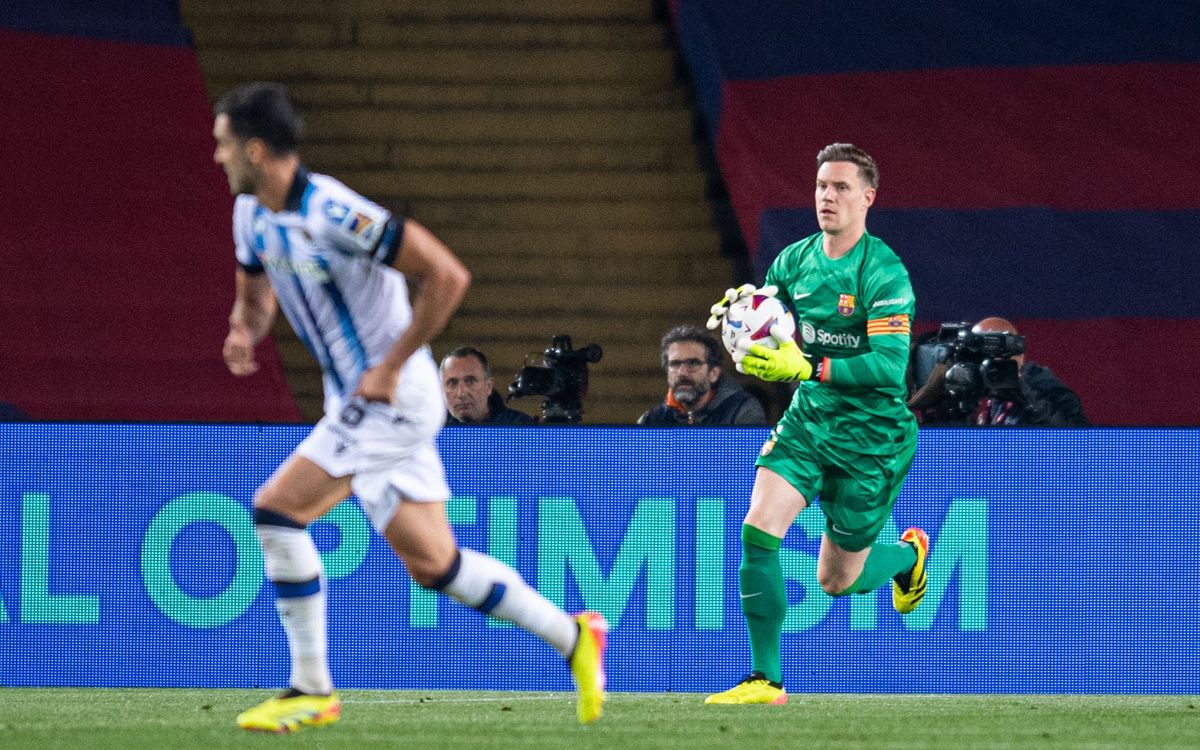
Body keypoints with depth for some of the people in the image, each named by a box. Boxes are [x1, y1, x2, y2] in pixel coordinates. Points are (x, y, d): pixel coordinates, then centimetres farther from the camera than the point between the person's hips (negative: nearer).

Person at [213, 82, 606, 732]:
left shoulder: (333, 214, -23)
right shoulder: (252, 214, 3)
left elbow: (448, 275, -23)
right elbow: (256, 293, 21)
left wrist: (390, 367, -20)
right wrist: (244, 330, -4)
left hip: (394, 398, -9)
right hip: (358, 403, 9)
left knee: (277, 510, -15)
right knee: (432, 563, 10)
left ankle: (310, 690, -7)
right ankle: (573, 638, 22)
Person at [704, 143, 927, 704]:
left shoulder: (883, 273, -18)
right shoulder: (794, 260, 2)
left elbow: (890, 366, -26)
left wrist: (808, 368, -35)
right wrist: (736, 312, -9)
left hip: (871, 437, -5)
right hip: (807, 421, 5)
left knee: (837, 580, 6)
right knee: (758, 528, -19)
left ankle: (908, 554, 42)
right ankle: (766, 680, -11)